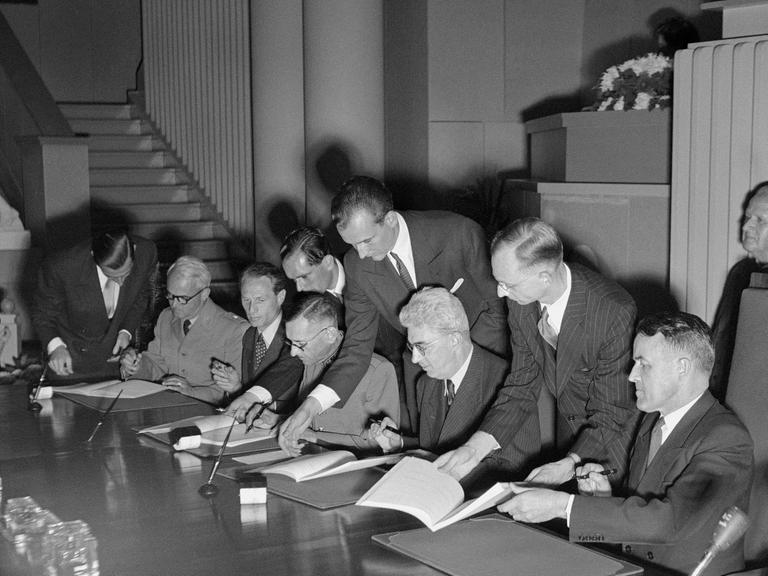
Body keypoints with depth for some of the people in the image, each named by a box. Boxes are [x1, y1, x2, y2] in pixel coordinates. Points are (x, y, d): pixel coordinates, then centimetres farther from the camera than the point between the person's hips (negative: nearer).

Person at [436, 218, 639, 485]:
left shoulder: (615, 313, -34)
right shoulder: (521, 303, -15)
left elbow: (612, 415, -27)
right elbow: (521, 387, -7)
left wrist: (567, 467, -41)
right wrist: (476, 446, -19)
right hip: (567, 425, 5)